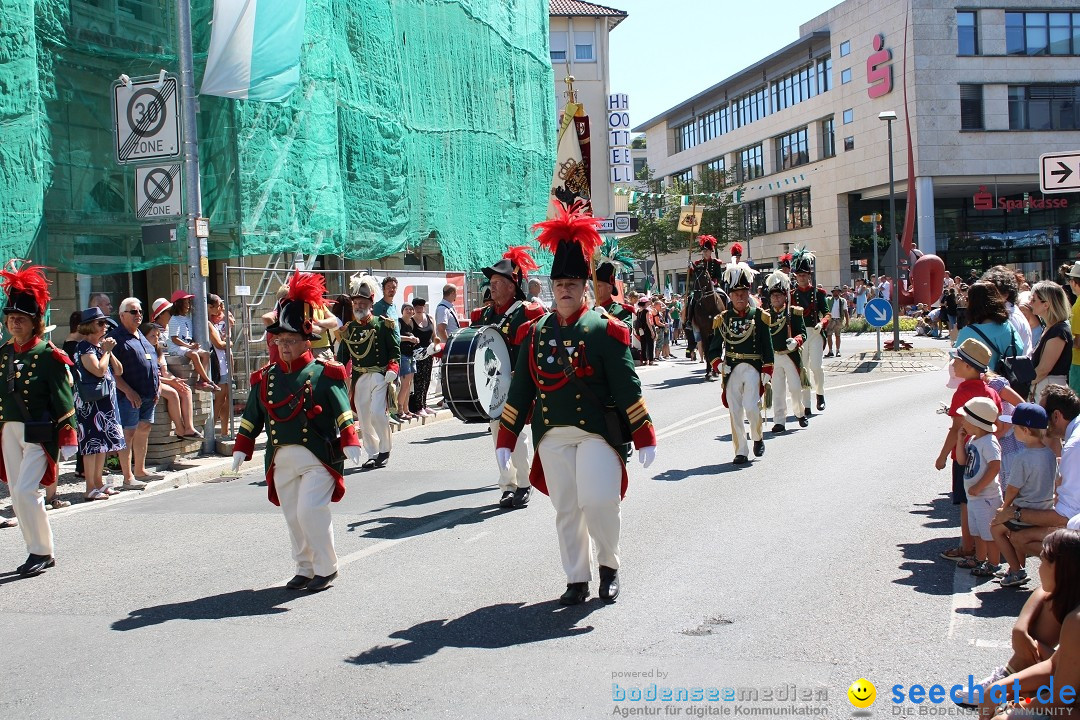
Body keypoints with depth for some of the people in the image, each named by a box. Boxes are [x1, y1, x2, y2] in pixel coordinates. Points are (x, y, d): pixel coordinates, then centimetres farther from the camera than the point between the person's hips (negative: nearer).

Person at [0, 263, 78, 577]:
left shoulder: (50, 356, -9)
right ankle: (37, 552, 19)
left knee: (26, 491, -13)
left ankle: (43, 553, 0)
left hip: (39, 434, -7)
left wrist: (67, 439, -11)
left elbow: (64, 400, -9)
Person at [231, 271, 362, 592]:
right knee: (293, 517, 10)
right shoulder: (266, 378, 9)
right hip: (282, 460, 5)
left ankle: (326, 568, 5)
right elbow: (252, 417, 15)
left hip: (317, 457, -5)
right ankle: (304, 569, 24)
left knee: (310, 511, -11)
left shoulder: (323, 374, -4)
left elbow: (342, 410, -9)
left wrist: (350, 442, -19)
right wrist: (241, 449, 13)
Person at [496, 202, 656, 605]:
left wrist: (644, 437, -8)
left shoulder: (604, 330, -3)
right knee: (566, 511, 8)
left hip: (597, 431, -3)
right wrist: (506, 439, 8)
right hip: (552, 436, 4)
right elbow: (520, 389, 10)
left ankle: (609, 564, 14)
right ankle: (577, 580, 20)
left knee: (598, 502, -12)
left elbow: (627, 387, -5)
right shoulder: (536, 333, 8)